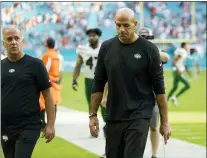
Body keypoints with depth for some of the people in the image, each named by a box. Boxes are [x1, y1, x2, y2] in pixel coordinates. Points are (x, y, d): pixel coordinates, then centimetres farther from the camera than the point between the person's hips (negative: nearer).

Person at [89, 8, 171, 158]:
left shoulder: (149, 49, -5)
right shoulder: (107, 48, 3)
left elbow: (159, 88, -3)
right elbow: (98, 84, 10)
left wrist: (164, 121, -4)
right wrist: (93, 114, 6)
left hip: (139, 117, -4)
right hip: (113, 117, 4)